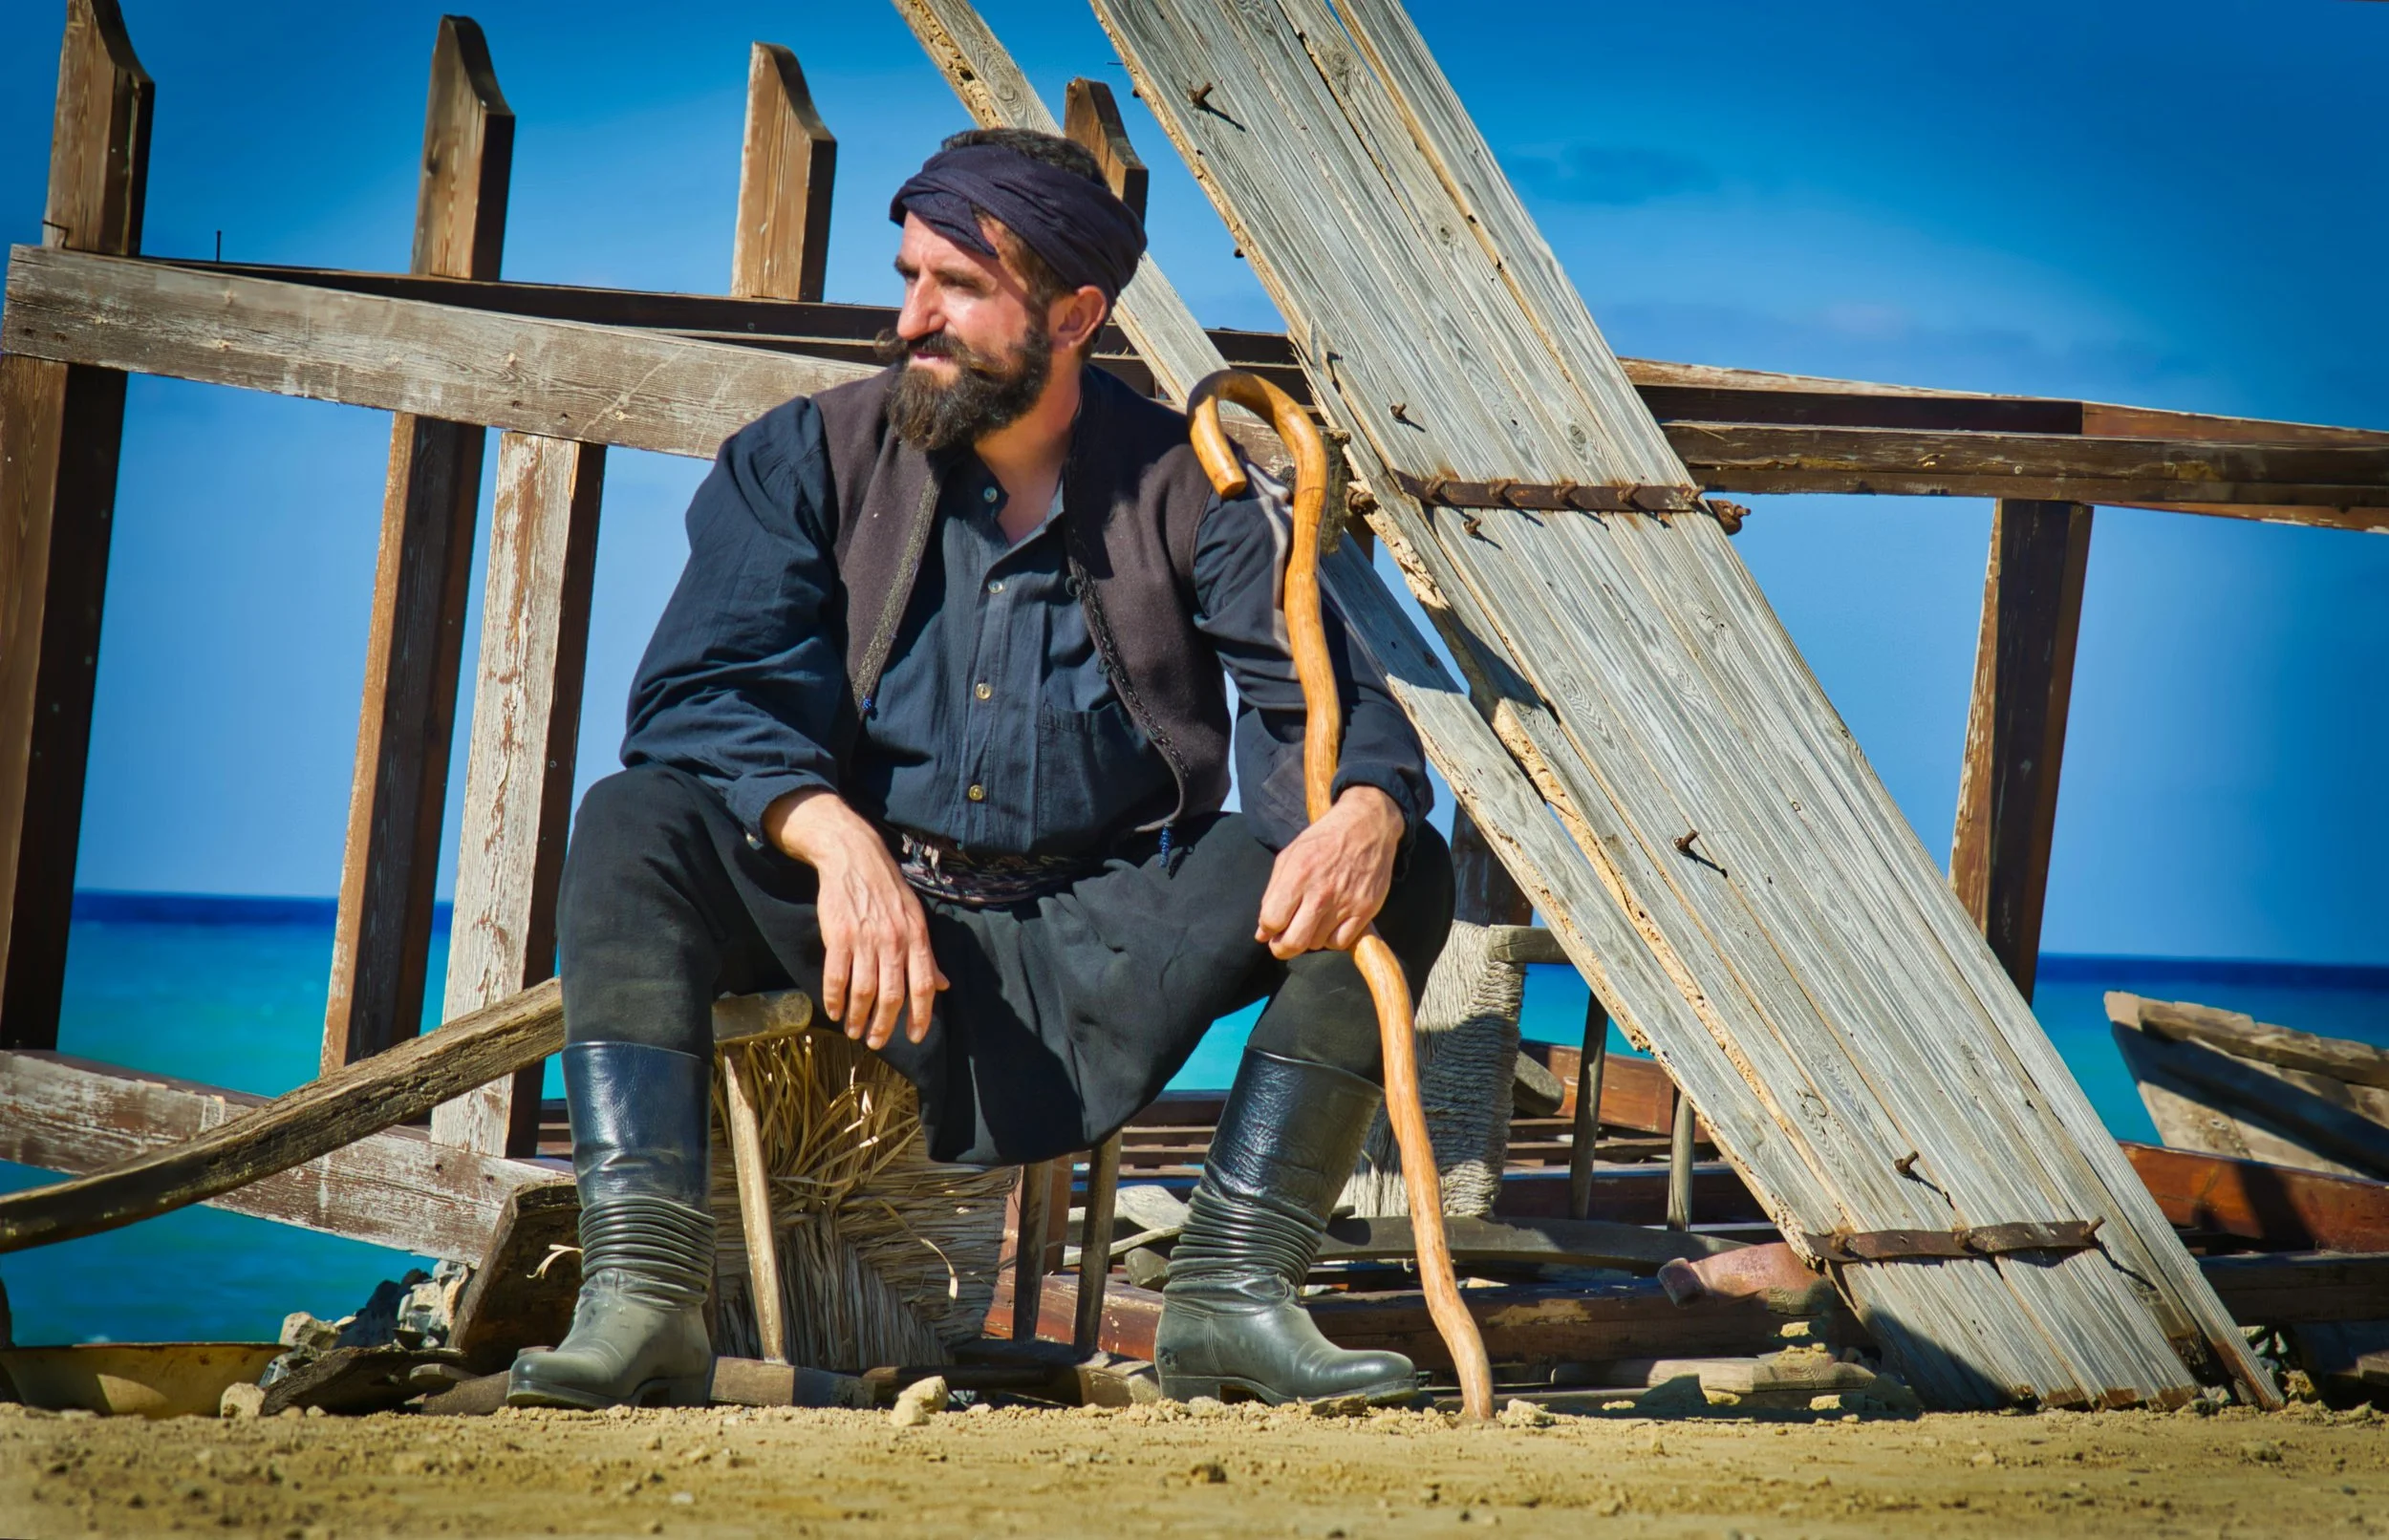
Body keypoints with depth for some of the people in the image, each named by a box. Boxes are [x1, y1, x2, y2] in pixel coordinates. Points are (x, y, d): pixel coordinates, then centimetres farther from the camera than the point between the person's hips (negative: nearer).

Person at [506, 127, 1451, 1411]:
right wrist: (837, 839, -31)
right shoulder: (807, 462, 3)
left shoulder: (1187, 489, 5)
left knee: (1401, 872, -19)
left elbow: (1315, 698, -5)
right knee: (635, 826, -28)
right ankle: (638, 1297, -38)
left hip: (1100, 944, 1)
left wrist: (1363, 814, -31)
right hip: (863, 913, -1)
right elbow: (708, 696, -10)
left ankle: (1235, 1290, -24)